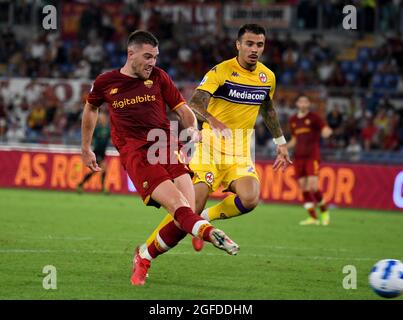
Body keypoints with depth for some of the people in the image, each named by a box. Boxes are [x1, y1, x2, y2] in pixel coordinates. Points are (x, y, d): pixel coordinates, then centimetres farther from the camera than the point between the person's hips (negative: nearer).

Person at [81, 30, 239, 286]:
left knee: (185, 216, -13)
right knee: (177, 205, -27)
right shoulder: (106, 83, 12)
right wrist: (86, 149, 36)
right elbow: (90, 109, 31)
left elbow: (183, 109, 16)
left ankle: (144, 258, 7)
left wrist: (192, 130, -7)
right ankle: (209, 232, -55)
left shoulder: (158, 77, 14)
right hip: (135, 154, -3)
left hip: (168, 149, 3)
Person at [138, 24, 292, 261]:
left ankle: (205, 219, 5)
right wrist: (211, 120, -45)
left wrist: (281, 143, 26)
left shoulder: (268, 77, 6)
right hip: (211, 146, -4)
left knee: (249, 199, -24)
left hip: (240, 151, 4)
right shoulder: (222, 71, -12)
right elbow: (194, 103, -25)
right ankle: (146, 250, 3)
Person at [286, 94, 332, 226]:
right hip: (299, 157, 5)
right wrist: (285, 146, 7)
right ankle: (313, 217, 4)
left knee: (313, 186, -15)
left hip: (312, 156, -5)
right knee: (303, 187, 0)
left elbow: (326, 130, -7)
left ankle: (324, 211, 5)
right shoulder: (293, 120, 15)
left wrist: (326, 132, -30)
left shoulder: (314, 117, 0)